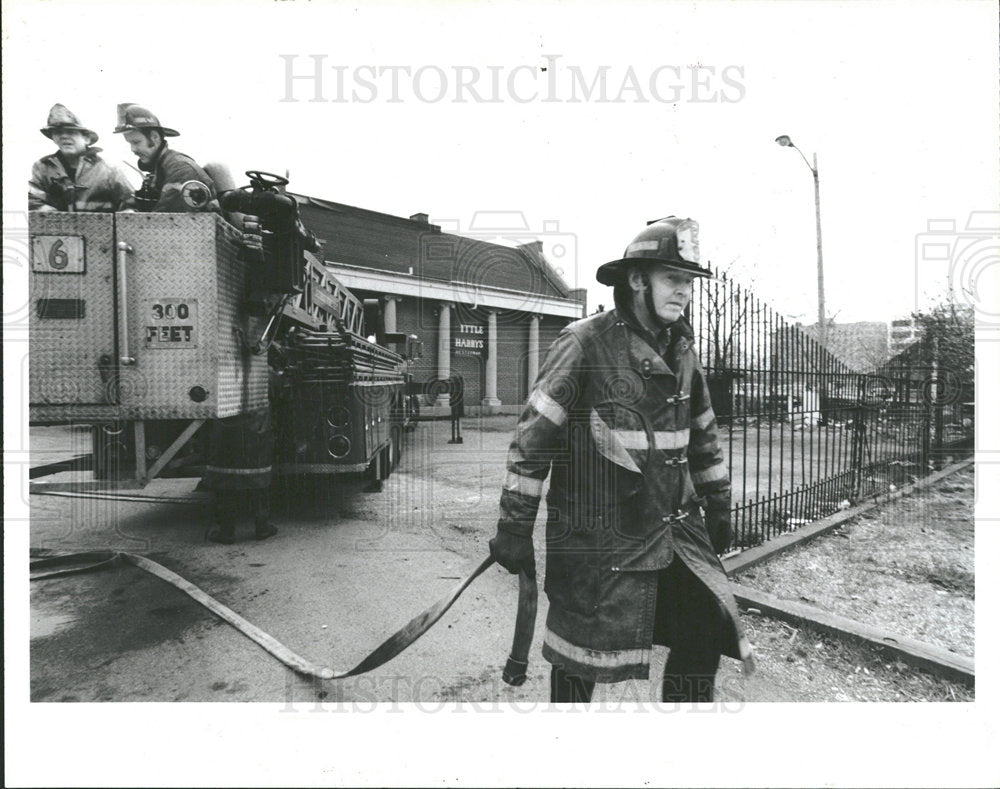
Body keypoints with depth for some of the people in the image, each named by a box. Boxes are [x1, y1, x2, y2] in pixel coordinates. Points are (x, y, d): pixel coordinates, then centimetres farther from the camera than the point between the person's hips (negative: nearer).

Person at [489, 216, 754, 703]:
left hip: (675, 530, 6)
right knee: (582, 659, 7)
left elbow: (704, 438, 19)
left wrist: (718, 507, 21)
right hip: (597, 540, -6)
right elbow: (532, 438, -14)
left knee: (705, 631, 10)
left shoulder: (682, 352, 8)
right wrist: (514, 528, -12)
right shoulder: (584, 344, -14)